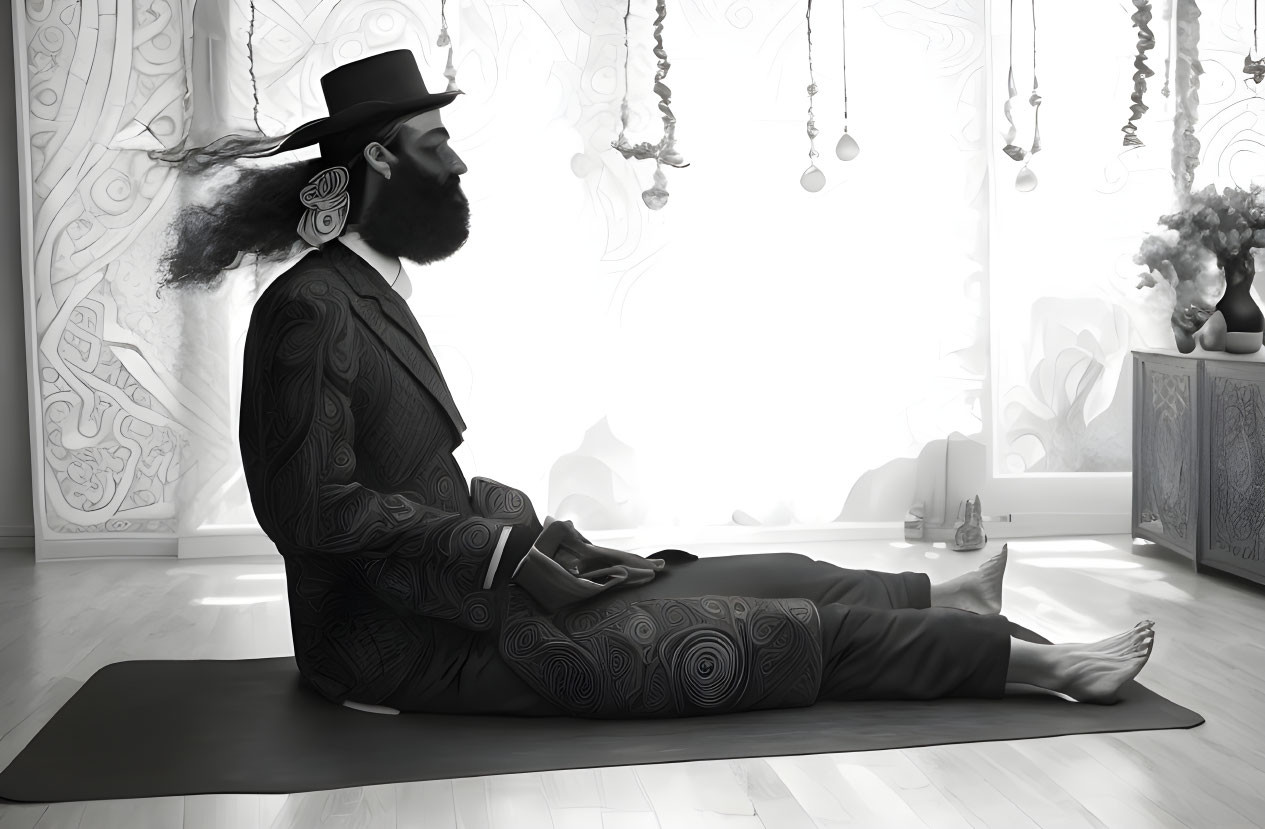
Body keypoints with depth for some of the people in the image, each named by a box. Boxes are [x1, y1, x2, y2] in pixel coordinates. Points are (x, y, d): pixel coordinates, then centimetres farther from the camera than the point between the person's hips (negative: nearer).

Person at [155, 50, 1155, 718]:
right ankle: (1037, 663, 3)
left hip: (447, 587, 9)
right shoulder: (312, 308, -21)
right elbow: (318, 507, -23)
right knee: (763, 631, -7)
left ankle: (949, 597, 26)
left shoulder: (368, 291, 9)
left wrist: (500, 512, 4)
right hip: (404, 639, -9)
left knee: (753, 581, 9)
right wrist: (496, 546, -20)